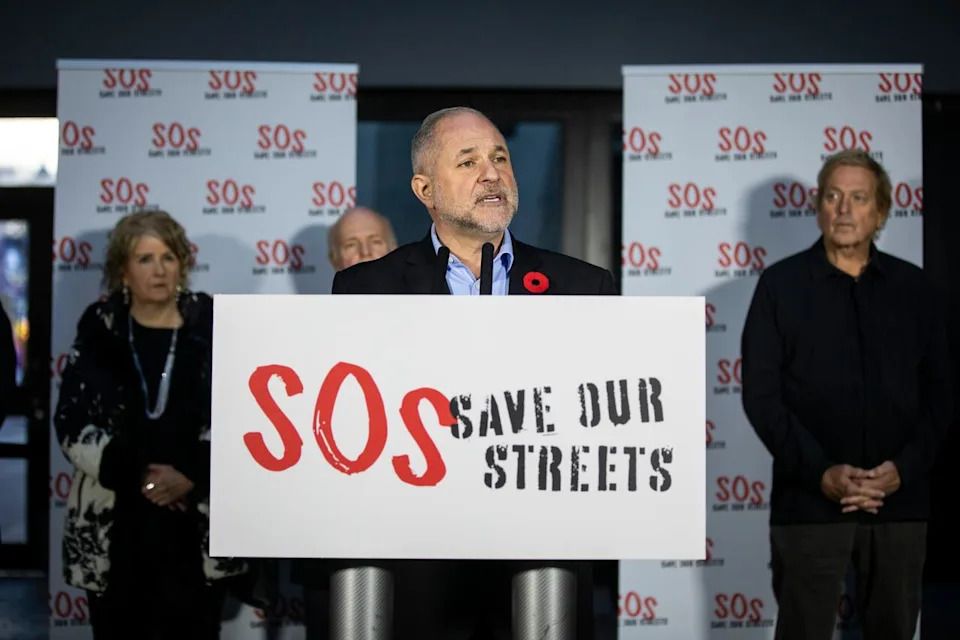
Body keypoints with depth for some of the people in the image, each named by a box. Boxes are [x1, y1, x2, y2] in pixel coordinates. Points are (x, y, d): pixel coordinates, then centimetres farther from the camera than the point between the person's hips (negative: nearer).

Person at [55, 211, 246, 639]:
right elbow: (72, 424, -1)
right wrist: (134, 474, -12)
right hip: (113, 527, 1)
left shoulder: (212, 327, 2)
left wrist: (192, 476, -14)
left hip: (195, 526, -1)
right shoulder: (100, 330, 4)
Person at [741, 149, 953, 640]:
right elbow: (761, 395, -4)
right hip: (809, 501, -2)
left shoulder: (911, 286, 8)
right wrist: (821, 472, -14)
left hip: (900, 500, 2)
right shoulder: (781, 284, 1)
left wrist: (904, 467, -8)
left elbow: (937, 392, 7)